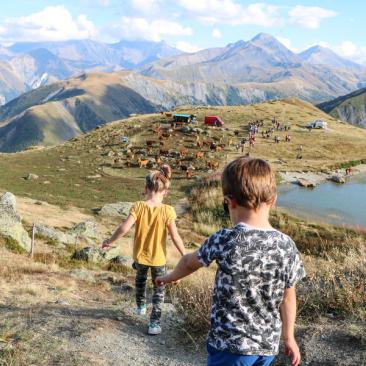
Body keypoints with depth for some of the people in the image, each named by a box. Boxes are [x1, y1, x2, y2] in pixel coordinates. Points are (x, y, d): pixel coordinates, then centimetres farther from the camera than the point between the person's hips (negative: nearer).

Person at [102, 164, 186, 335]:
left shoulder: (138, 206, -17)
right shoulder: (167, 211, -20)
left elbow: (124, 227, -21)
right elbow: (175, 237, -18)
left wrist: (110, 241, -5)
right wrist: (185, 255, -6)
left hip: (140, 255, 2)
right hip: (158, 258, -2)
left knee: (140, 279, 32)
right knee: (159, 289, 16)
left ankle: (140, 306, 50)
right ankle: (154, 322, 12)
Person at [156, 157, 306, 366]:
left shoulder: (223, 241, -19)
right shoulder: (287, 246, -9)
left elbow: (190, 263, 1)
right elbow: (288, 298, 2)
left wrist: (171, 277, 23)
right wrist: (289, 337, 17)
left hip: (231, 344, -4)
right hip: (268, 345, 4)